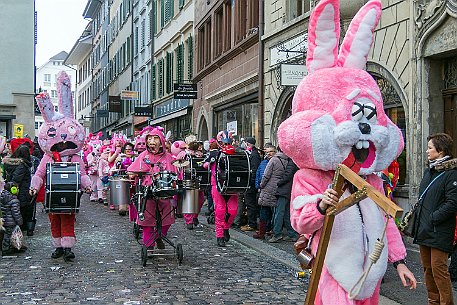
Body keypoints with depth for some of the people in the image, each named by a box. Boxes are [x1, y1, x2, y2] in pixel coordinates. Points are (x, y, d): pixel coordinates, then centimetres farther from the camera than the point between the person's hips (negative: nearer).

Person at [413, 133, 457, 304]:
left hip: (439, 232, -8)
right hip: (424, 230, 9)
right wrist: (418, 217, 13)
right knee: (427, 268, 14)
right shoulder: (428, 171, 15)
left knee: (438, 268, -6)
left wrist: (433, 218, -17)